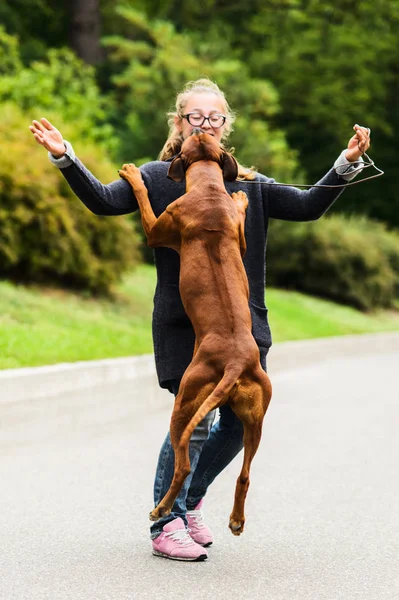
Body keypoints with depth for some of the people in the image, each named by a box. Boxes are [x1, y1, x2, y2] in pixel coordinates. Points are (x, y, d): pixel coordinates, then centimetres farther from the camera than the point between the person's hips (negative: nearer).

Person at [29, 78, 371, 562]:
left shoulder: (250, 185, 13)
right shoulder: (159, 178, 4)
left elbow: (309, 206, 8)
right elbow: (104, 201, -8)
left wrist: (346, 163, -4)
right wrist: (65, 158, -22)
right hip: (183, 323, -4)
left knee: (240, 421, 6)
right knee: (195, 421, -9)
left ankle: (190, 501, 31)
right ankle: (166, 525, 9)